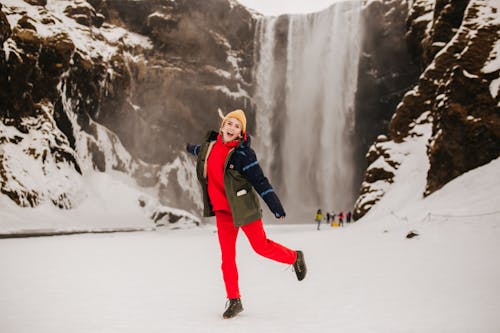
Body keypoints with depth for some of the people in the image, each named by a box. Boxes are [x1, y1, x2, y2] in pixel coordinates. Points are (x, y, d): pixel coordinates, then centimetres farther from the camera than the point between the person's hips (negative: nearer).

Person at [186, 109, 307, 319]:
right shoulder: (212, 143, 3)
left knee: (261, 246, 1)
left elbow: (260, 182, -16)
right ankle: (233, 301, 13)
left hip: (243, 207, -5)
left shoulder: (243, 153, -15)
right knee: (227, 256, 3)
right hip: (222, 210, 5)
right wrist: (192, 149, 51)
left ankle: (295, 257, 29)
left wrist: (276, 207, -18)